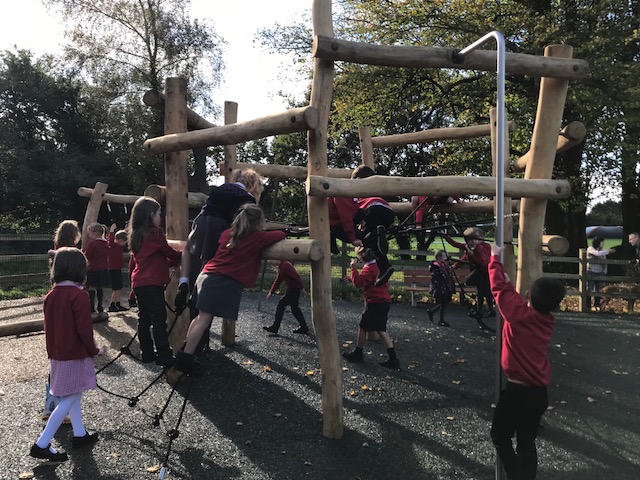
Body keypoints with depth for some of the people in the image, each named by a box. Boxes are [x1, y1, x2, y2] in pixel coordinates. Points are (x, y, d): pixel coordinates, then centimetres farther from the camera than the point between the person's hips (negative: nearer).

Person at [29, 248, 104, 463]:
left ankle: (79, 434, 29)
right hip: (75, 355, -8)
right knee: (69, 399, 2)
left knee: (73, 395, 19)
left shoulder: (51, 295, 3)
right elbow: (84, 329, -21)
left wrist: (52, 352, 21)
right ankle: (42, 444, 3)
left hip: (57, 355, 8)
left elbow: (49, 326, 10)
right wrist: (94, 350, -6)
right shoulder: (79, 295, -19)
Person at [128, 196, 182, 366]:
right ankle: (164, 357, -3)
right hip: (152, 283, -8)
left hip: (139, 282, 9)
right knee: (159, 320, -5)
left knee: (144, 319, 12)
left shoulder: (136, 235, 14)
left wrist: (171, 261, 16)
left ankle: (147, 353, 19)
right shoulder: (155, 233, -11)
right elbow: (169, 253, -2)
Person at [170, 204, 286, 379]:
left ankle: (185, 354, 22)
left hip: (208, 275, 7)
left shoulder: (227, 233, 18)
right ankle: (182, 364, -8)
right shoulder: (257, 238, 2)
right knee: (203, 320, -8)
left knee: (201, 317, 16)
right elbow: (280, 235, 8)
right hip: (227, 283, -7)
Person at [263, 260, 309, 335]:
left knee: (281, 305, -4)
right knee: (295, 308, 15)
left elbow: (296, 276, -23)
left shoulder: (285, 266, -19)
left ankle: (275, 328, 4)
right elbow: (278, 280, 20)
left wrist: (301, 287, -20)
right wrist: (271, 292, 19)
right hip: (290, 289, 10)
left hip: (294, 289, -10)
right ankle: (304, 328, 20)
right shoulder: (281, 267, 14)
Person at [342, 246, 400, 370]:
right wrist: (352, 278, 21)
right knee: (381, 330, 11)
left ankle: (357, 354, 20)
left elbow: (359, 283, -25)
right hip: (384, 301, 9)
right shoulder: (378, 265, 15)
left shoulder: (369, 269, -16)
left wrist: (354, 269, -16)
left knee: (362, 327, 6)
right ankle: (393, 359, 5)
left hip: (375, 303, -9)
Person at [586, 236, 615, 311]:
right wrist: (609, 251, -13)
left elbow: (604, 263, 17)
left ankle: (596, 306, 15)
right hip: (591, 273, -5)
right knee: (589, 290, -3)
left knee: (598, 291, 6)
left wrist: (605, 271, 7)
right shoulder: (590, 249, -5)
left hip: (600, 274, 5)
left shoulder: (602, 251, 13)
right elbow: (598, 253, -23)